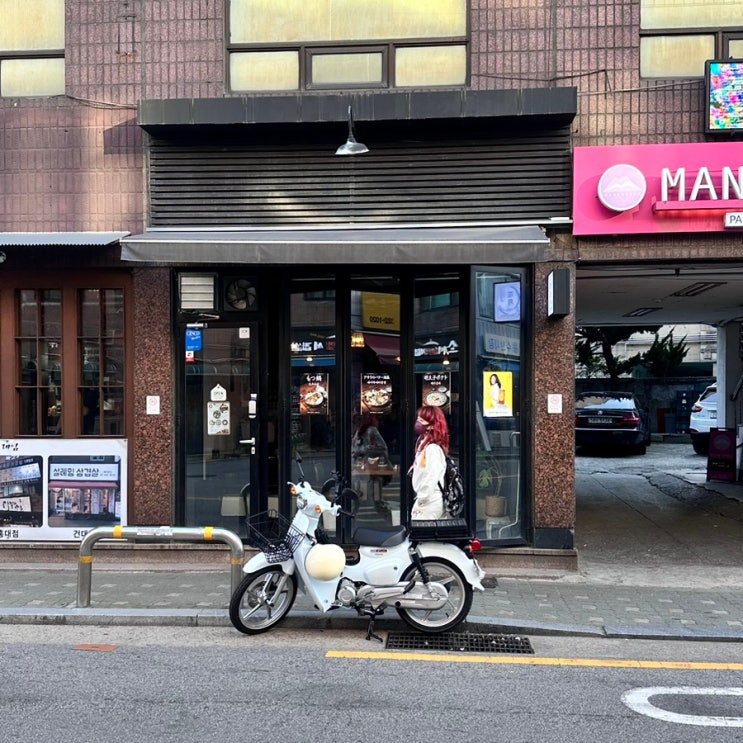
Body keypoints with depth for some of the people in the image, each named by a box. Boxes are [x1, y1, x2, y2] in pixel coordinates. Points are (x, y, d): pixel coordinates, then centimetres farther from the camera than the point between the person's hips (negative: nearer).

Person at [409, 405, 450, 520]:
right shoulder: (423, 443, 11)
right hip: (425, 498, 9)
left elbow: (431, 478, -21)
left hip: (430, 503, -9)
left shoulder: (433, 449, -17)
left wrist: (420, 502, -15)